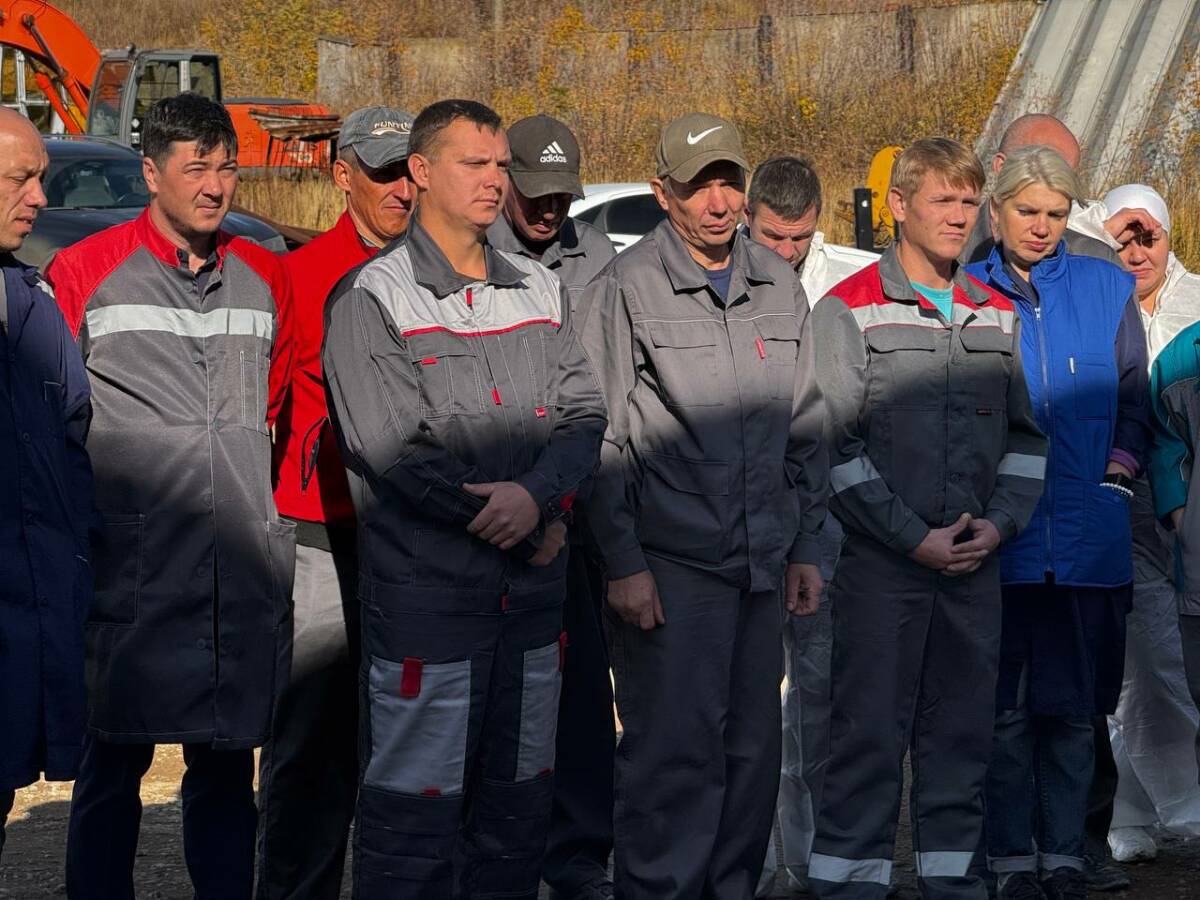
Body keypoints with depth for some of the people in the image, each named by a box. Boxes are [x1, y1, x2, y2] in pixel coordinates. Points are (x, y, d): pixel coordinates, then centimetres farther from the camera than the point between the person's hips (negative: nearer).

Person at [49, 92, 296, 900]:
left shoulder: (266, 279, 13)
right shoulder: (85, 274, -1)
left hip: (247, 575, 4)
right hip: (133, 574, -4)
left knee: (227, 769, 10)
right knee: (115, 766, 1)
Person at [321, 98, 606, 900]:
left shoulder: (542, 291, 15)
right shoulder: (372, 297, -4)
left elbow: (583, 414, 7)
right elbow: (393, 449, -13)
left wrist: (536, 495, -15)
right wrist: (528, 529, -10)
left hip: (534, 591, 6)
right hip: (425, 586, -6)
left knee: (521, 796, 11)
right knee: (415, 800, -5)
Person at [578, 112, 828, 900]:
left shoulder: (780, 286, 12)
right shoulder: (626, 289, -4)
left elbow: (805, 428, 17)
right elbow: (600, 441, -6)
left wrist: (806, 547, 13)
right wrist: (623, 563, -10)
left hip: (761, 563, 6)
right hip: (670, 564, -5)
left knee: (752, 747, 9)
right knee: (675, 749, -7)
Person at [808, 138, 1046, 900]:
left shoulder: (998, 316, 13)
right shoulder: (851, 310, -3)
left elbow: (1026, 436, 14)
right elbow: (836, 446, -9)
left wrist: (998, 523, -3)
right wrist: (916, 538, -13)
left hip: (978, 564, 5)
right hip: (882, 561, -5)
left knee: (963, 731, 10)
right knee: (870, 731, -3)